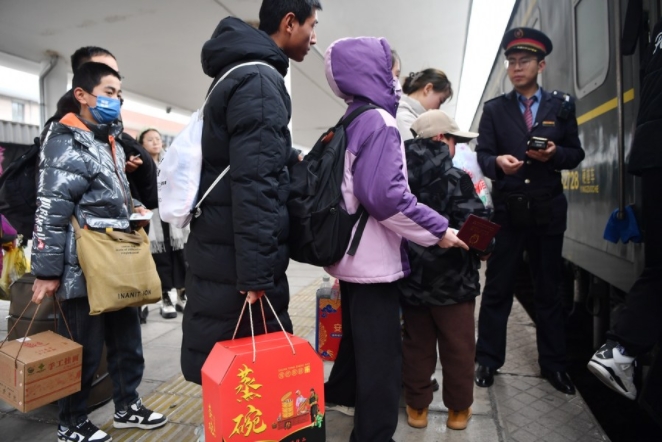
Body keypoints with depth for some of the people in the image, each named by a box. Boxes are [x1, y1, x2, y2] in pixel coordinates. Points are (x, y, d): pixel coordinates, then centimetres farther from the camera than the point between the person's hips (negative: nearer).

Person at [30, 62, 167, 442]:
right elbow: (50, 213, -16)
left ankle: (128, 406, 34)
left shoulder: (111, 144, 17)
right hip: (84, 271, -8)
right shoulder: (67, 145, -11)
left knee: (128, 342, 16)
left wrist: (134, 209, 12)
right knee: (83, 351, 6)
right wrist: (47, 272, -17)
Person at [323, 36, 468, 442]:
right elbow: (385, 195, -26)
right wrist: (438, 230, -17)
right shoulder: (379, 121, -15)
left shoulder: (349, 124, 13)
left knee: (358, 343, 24)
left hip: (352, 254, 10)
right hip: (373, 260, -10)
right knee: (382, 356, 2)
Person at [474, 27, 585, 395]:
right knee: (497, 288, 4)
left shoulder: (561, 106, 10)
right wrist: (497, 162, -23)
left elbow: (576, 153, 8)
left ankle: (552, 363, 25)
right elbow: (482, 154, -1)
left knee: (549, 289, 11)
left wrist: (556, 154, -13)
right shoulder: (494, 109, 7)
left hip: (548, 210, 2)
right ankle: (487, 360, 17)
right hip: (507, 210, -1)